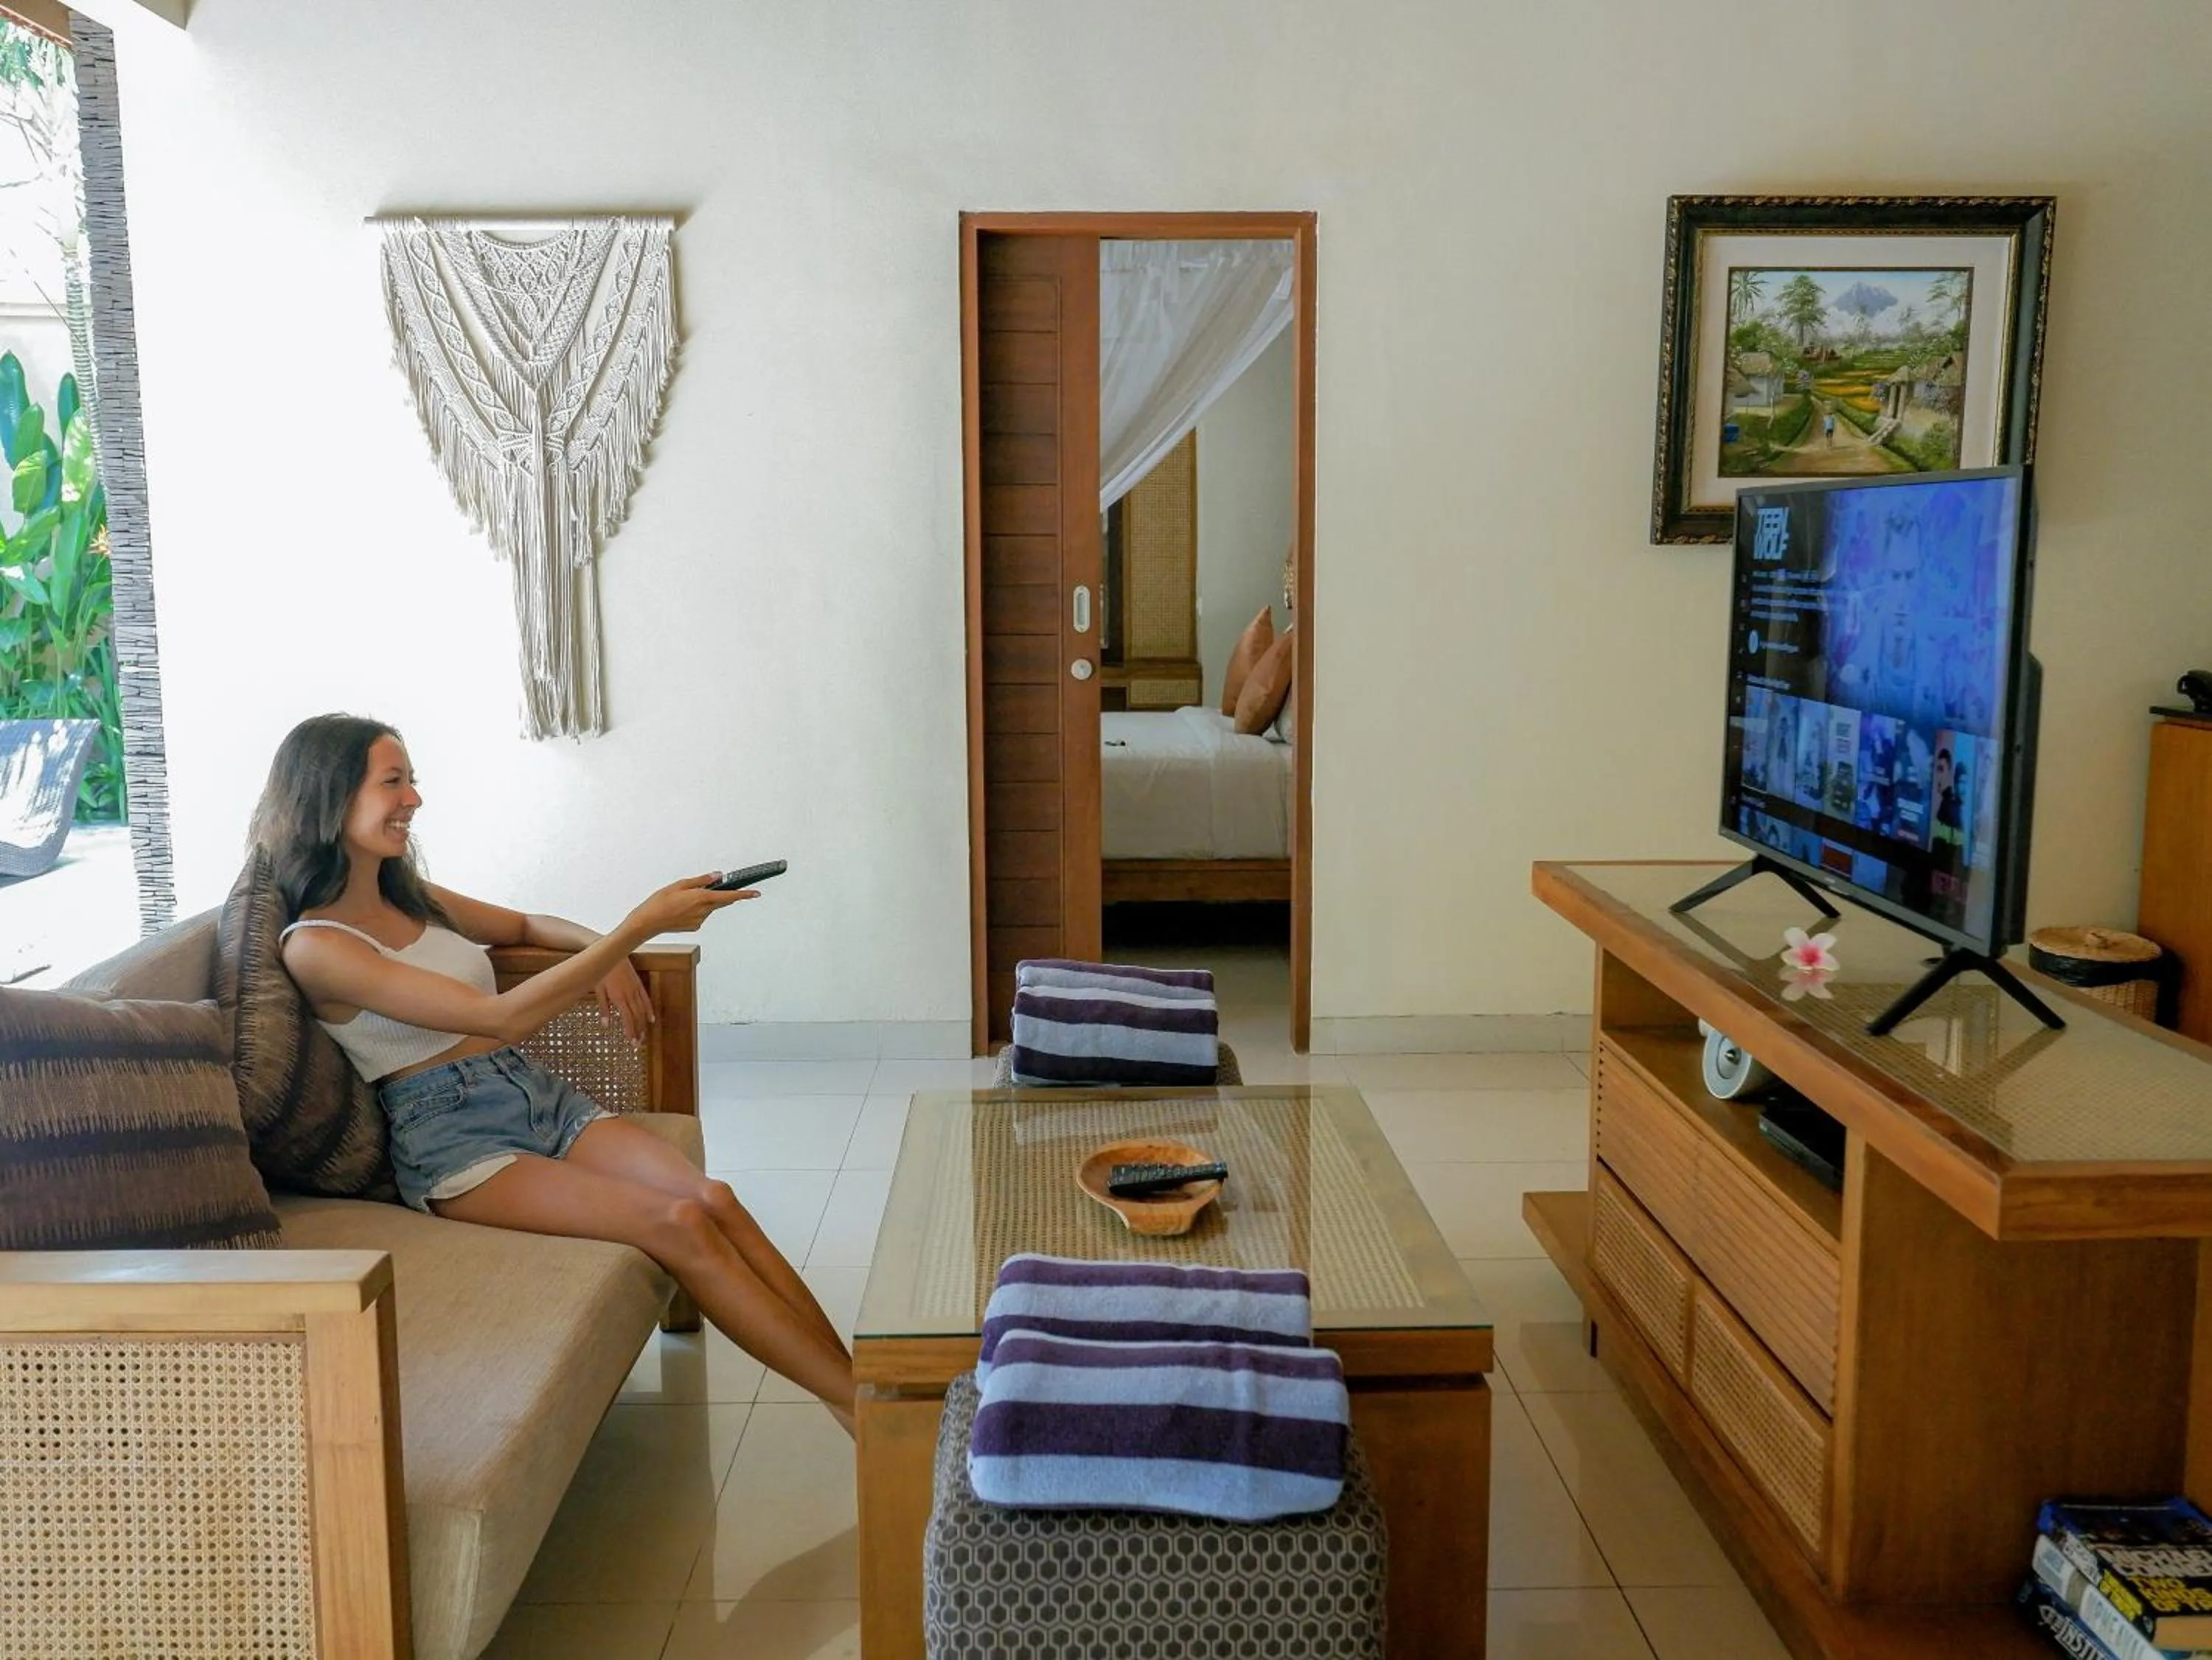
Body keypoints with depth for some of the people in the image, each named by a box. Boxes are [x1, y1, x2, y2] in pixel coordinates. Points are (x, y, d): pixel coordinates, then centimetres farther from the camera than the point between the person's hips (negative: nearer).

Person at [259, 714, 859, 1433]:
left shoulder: (411, 898, 13)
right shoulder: (315, 946, -11)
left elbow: (523, 926, 32)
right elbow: (502, 1018, -19)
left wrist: (601, 950, 8)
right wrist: (640, 926, -20)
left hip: (541, 1098, 7)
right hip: (453, 1138, -7)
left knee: (716, 1200, -20)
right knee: (678, 1223, -26)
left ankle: (856, 1384, -24)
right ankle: (859, 1403, -22)